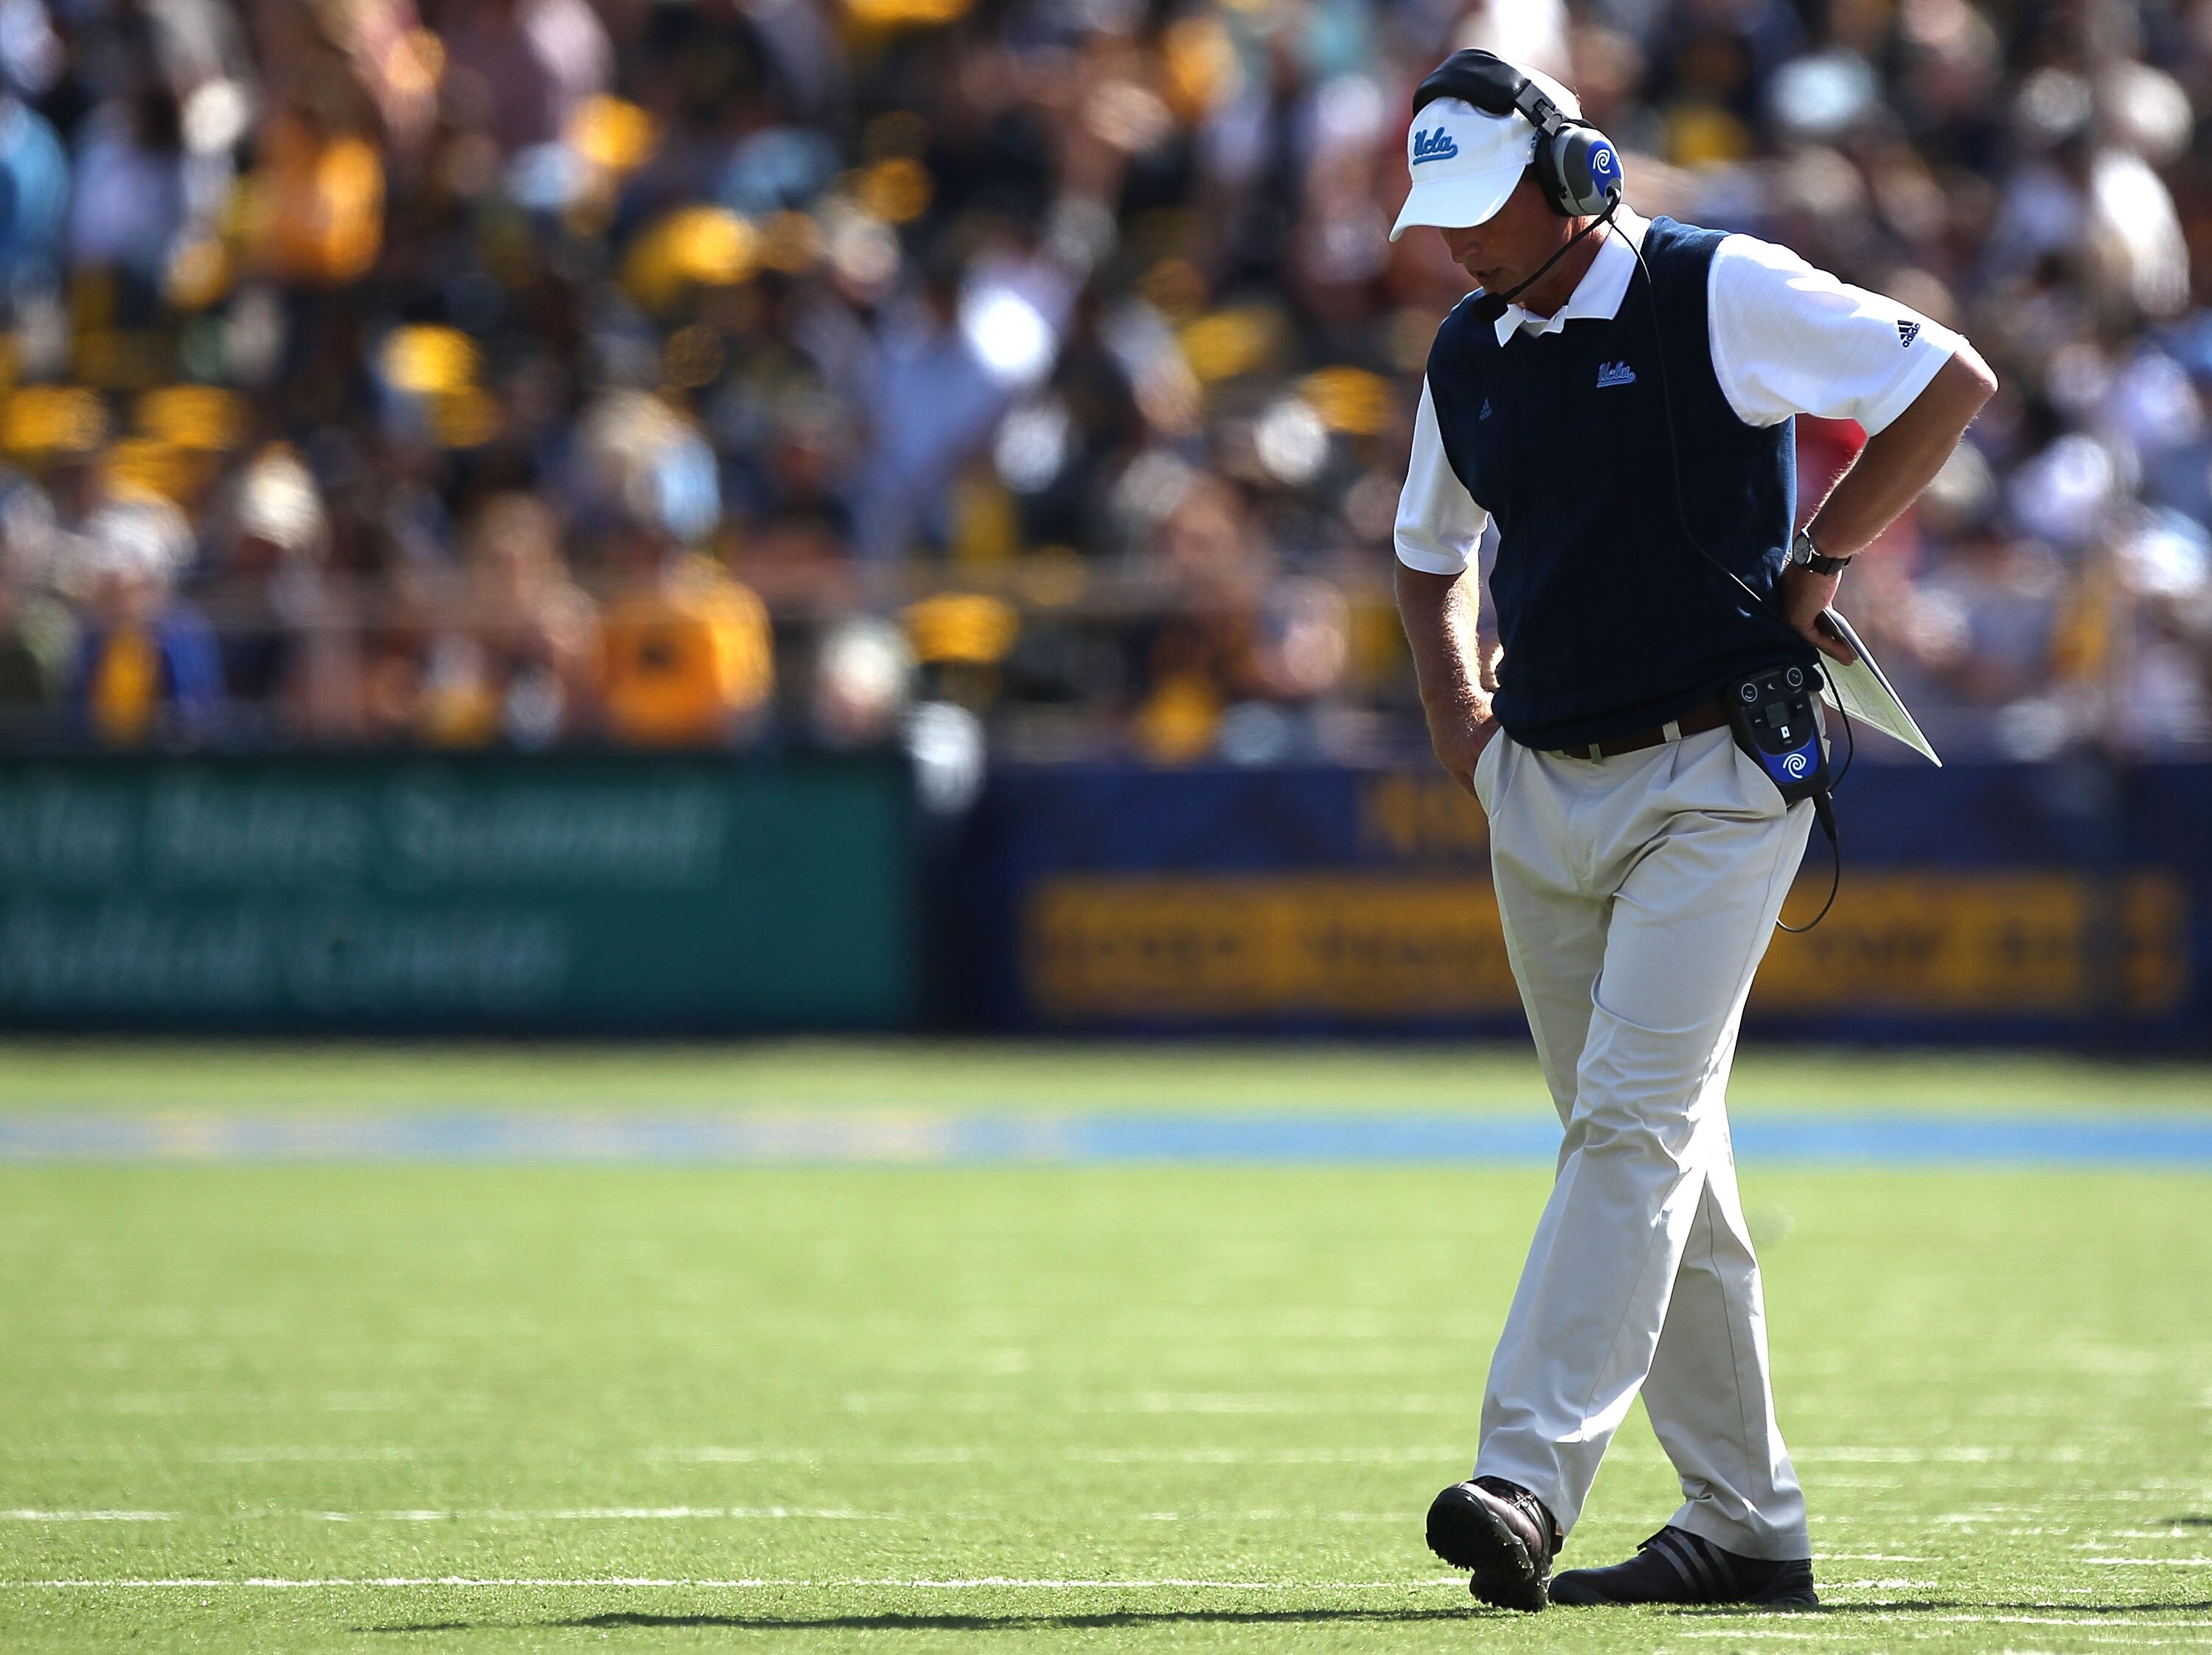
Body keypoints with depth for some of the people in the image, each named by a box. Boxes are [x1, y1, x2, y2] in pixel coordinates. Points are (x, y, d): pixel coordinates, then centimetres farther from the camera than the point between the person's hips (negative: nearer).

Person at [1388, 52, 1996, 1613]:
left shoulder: (1722, 294, -7)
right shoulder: (1467, 356, 11)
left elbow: (1951, 380, -5)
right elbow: (1432, 555, 28)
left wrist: (1815, 560, -6)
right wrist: (1461, 728, 13)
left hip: (1714, 779, -7)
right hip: (1541, 797, 7)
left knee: (1636, 1120, -17)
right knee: (1660, 1161, 9)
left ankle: (1530, 1481, -26)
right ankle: (1747, 1524, 14)